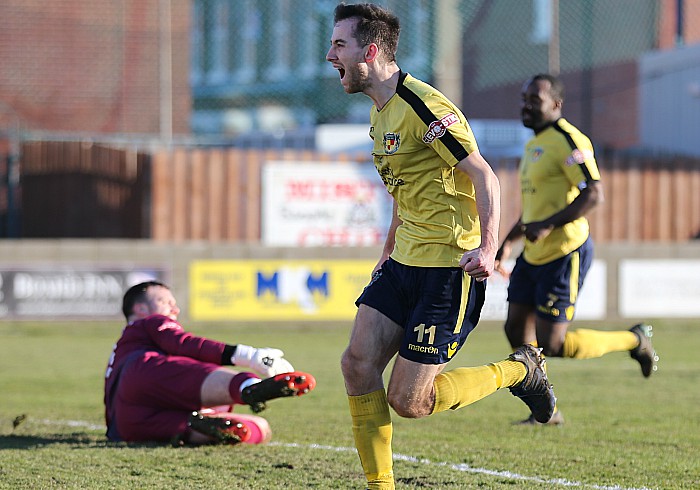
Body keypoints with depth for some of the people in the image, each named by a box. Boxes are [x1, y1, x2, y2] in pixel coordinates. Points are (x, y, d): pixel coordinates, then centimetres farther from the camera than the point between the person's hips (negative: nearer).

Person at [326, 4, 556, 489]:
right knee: (358, 363, -5)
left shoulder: (424, 107, -17)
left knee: (407, 401, -8)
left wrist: (487, 246, -32)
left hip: (449, 266, -9)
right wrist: (389, 251, 29)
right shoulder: (381, 111, 13)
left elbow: (484, 176, -19)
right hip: (405, 262, 9)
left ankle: (520, 371, 13)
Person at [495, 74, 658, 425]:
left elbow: (594, 194, -24)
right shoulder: (534, 144, 16)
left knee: (552, 346, -9)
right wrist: (508, 241, 25)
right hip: (533, 255, 10)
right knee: (516, 329, 7)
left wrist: (548, 225, -29)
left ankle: (635, 340, 10)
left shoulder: (566, 141, -15)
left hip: (565, 254, -10)